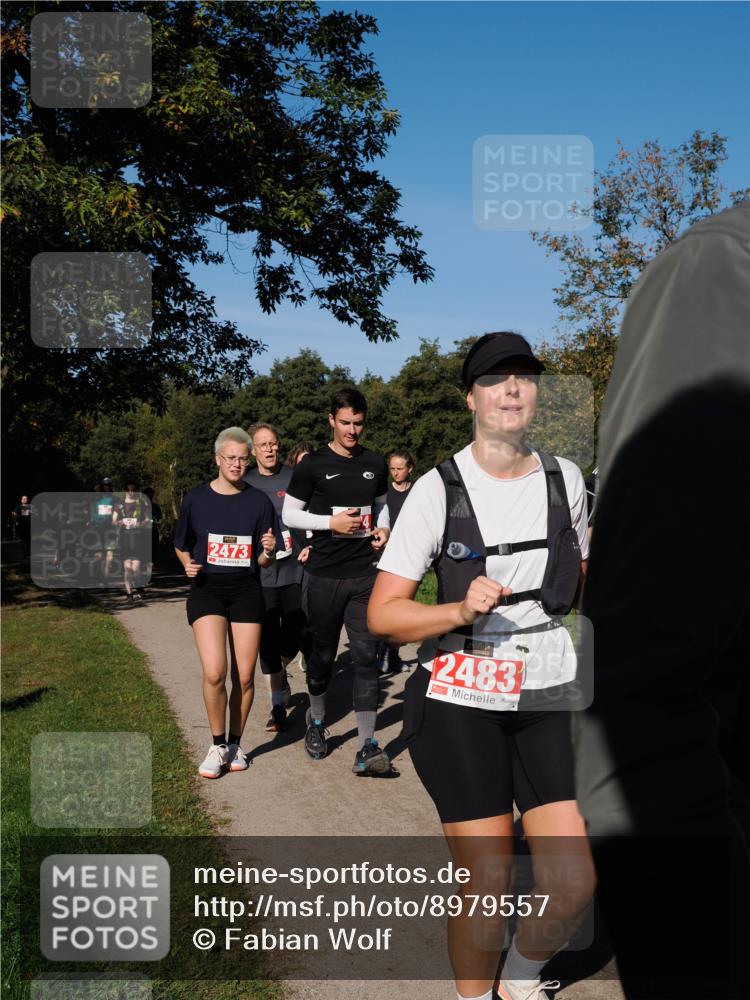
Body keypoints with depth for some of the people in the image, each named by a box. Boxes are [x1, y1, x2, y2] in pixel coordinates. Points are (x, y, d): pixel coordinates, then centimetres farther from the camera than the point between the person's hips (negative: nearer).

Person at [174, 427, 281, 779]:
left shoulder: (259, 502, 2)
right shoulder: (196, 499, 1)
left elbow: (263, 561, 5)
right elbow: (181, 546, 14)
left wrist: (268, 551, -17)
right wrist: (188, 564, -6)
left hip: (246, 591, 1)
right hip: (207, 590, -1)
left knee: (244, 676, 2)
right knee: (214, 672, -16)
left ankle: (235, 744, 23)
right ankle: (218, 745, 5)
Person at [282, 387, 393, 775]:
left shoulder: (375, 464, 8)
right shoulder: (313, 464, -3)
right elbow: (289, 514, 0)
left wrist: (383, 528, 1)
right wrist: (331, 522, -14)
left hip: (365, 573, 2)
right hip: (325, 575, -2)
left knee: (366, 655, -6)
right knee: (323, 653, 11)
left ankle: (367, 747, -6)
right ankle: (316, 720, 36)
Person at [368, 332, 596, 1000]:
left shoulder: (565, 478, 4)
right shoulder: (438, 490, -9)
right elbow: (382, 614, -11)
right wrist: (461, 611, -24)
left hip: (546, 700, 4)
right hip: (459, 702, -4)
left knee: (573, 886, -1)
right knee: (487, 888, -1)